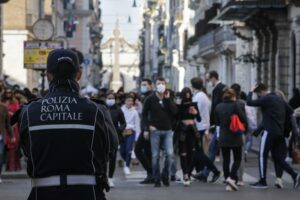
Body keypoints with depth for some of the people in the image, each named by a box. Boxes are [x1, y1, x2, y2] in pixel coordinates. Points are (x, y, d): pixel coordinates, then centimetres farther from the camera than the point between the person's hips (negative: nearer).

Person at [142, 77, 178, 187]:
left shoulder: (169, 99, 9)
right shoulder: (150, 99, 3)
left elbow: (175, 112, -5)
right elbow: (144, 114, 4)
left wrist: (168, 99, -11)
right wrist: (149, 126, -7)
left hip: (168, 130, 1)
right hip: (155, 130, -1)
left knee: (169, 154, -11)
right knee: (155, 156, 0)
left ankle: (165, 176, 8)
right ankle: (157, 179, 8)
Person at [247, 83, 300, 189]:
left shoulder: (266, 99, -11)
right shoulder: (279, 99, 14)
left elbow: (249, 102, -15)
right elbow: (290, 111, 16)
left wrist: (251, 92, 1)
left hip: (269, 131, -8)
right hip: (280, 132, 8)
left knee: (262, 156, 1)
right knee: (278, 157, 12)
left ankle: (263, 181, 2)